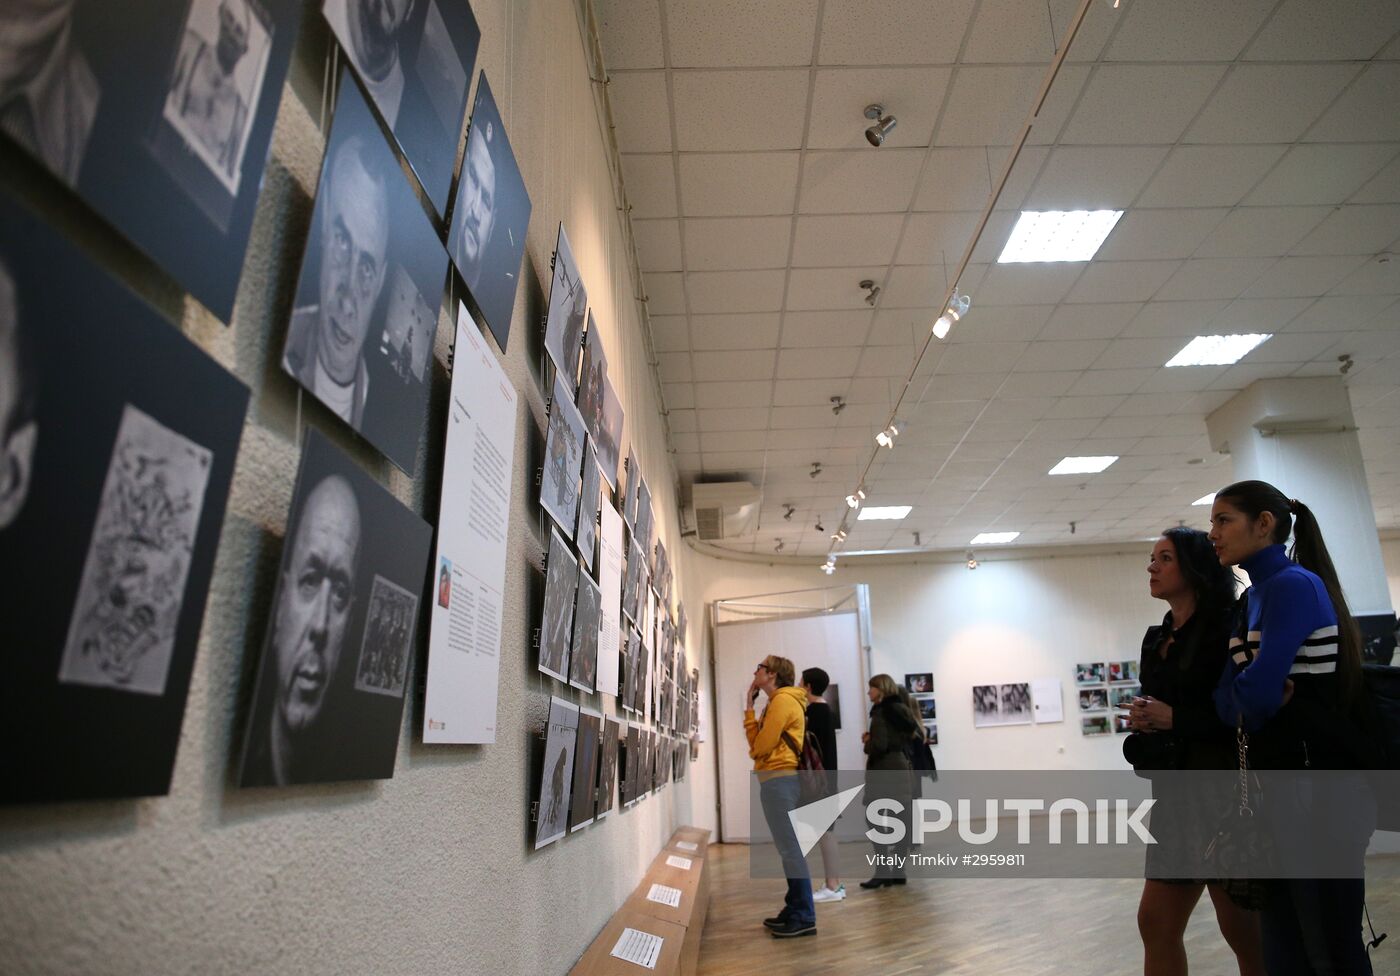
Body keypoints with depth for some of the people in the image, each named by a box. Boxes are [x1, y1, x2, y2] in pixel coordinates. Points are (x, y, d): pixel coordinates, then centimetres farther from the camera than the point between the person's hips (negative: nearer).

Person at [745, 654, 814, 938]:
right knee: (789, 848, 13)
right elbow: (759, 743, 12)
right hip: (779, 780, 11)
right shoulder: (779, 702, 20)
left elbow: (761, 746, -13)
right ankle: (795, 910, 21)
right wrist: (749, 709, 7)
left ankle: (804, 918, -2)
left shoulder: (782, 700, -11)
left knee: (791, 849, -7)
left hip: (779, 780, -11)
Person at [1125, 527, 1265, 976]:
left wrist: (1174, 718, -19)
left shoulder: (1226, 627, -8)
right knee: (1155, 921, 9)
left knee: (1242, 928, 3)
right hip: (1173, 789, 7)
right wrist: (1143, 717, 2)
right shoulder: (1157, 638, 15)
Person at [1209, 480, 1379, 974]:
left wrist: (1260, 700, -1)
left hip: (1317, 794, -9)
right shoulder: (1252, 599, 12)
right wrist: (1266, 699, -15)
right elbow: (1228, 701, 5)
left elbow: (1257, 694, -22)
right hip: (1278, 793, 9)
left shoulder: (1294, 585, -14)